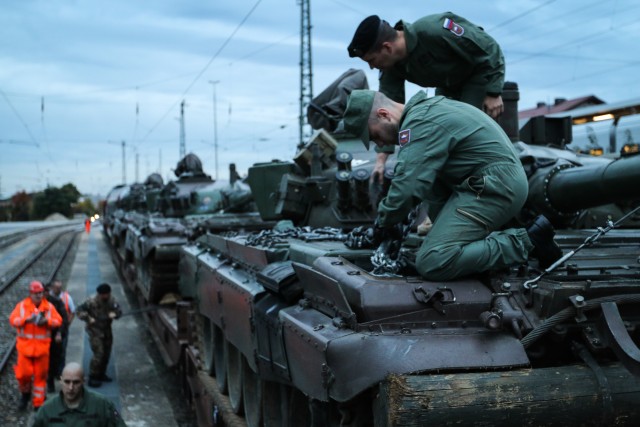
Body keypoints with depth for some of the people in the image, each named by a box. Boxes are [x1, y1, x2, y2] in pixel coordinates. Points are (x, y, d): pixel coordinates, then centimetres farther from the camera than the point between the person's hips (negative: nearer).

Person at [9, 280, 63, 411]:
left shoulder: (49, 307, 3)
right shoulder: (22, 306, 1)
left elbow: (58, 321, -1)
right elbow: (13, 319, -7)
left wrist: (47, 321, -19)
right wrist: (26, 319, -22)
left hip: (42, 347, 1)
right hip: (25, 346, 0)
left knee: (40, 375, 4)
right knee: (24, 373, -2)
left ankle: (38, 403, 15)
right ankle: (25, 394, 28)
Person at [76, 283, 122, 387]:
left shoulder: (111, 301, 0)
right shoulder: (91, 301, -18)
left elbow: (118, 310, 7)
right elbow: (79, 310, -14)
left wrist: (115, 314, -16)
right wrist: (88, 318, -25)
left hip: (106, 330, 7)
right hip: (95, 331, -7)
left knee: (106, 353, 13)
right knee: (99, 353, -14)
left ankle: (101, 374, 31)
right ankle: (92, 378, -4)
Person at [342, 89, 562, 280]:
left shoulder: (419, 124, -14)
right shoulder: (424, 109, 18)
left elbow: (406, 188, -20)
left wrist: (384, 221, -3)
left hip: (494, 188, -10)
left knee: (431, 263, -16)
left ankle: (526, 242, -10)